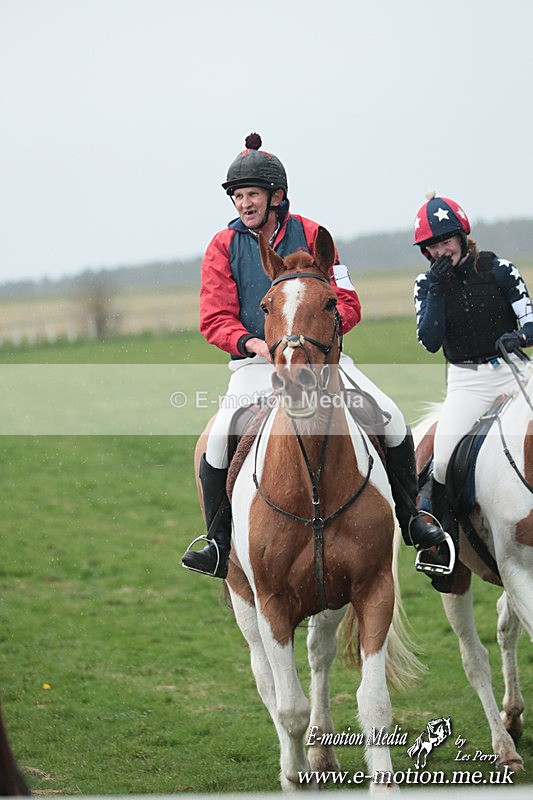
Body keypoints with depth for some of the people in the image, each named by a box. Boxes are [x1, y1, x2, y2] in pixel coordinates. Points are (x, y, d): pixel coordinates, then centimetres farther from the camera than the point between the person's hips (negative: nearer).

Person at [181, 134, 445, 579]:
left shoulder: (310, 236, 5)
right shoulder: (224, 247, 4)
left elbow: (348, 304, 4)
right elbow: (215, 320, 0)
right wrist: (253, 344, -19)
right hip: (256, 362, -1)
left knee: (391, 418, -12)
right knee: (222, 435, -26)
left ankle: (409, 517, 8)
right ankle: (220, 542, -11)